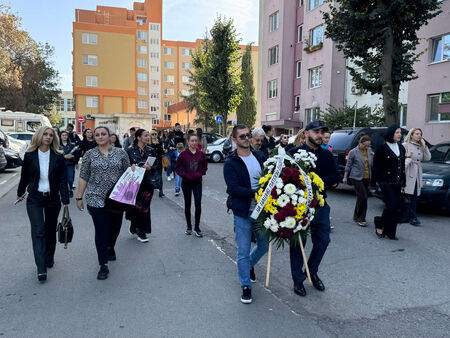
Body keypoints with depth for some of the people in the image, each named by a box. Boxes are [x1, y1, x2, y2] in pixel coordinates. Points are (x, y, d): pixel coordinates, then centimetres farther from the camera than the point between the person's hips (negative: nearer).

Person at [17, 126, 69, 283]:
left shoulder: (58, 156, -3)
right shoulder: (30, 155, -3)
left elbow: (63, 179, -3)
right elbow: (25, 176, 10)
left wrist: (65, 200, -7)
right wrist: (20, 192, 21)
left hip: (53, 198, 1)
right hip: (34, 199, -1)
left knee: (50, 229, 14)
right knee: (38, 231, -8)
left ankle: (49, 258, 34)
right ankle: (41, 268, -6)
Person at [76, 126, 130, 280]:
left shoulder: (121, 153, 3)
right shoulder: (89, 154, 3)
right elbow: (83, 177, 4)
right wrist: (79, 197, 2)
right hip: (96, 199, -1)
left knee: (115, 227, 15)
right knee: (101, 230, -3)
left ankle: (110, 248, 47)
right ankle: (103, 265, 8)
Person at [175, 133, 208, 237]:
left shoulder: (201, 154, 0)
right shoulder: (183, 154, -5)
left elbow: (205, 166, 11)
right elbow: (177, 167, 0)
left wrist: (200, 174, -4)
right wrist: (184, 175, -10)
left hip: (197, 182, 1)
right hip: (186, 182, -1)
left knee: (198, 204, -6)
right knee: (187, 204, 10)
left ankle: (197, 227, 7)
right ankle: (188, 226, 25)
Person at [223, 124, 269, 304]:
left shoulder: (260, 156, 5)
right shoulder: (230, 163, -10)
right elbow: (233, 189, -19)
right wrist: (257, 192, -26)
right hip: (243, 213, -4)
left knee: (263, 245, 19)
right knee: (243, 251, 5)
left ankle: (249, 265, 48)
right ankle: (246, 286, 23)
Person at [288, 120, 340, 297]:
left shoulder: (327, 155, 10)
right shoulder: (294, 153, -4)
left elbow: (336, 177, 3)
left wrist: (320, 182, -14)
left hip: (320, 205, 5)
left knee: (323, 240, 10)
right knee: (298, 243, 5)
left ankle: (312, 272, 32)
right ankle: (298, 279, 20)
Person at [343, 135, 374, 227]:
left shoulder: (369, 150, 7)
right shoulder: (353, 152, -7)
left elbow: (372, 164, 12)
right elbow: (348, 165, 0)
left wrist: (373, 157, -7)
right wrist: (345, 177, 4)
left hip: (367, 178, 5)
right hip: (357, 177, -5)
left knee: (361, 197, 11)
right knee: (363, 197, -11)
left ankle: (356, 217, 25)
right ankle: (360, 219, -1)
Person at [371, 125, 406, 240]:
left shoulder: (401, 148, 12)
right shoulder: (382, 148, -7)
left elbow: (403, 166, 17)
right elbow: (376, 167, -7)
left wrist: (403, 182, 15)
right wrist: (373, 184, -9)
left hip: (397, 183, 6)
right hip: (386, 183, -6)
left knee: (397, 207, 4)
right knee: (392, 206, -12)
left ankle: (390, 232, 15)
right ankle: (379, 225, 12)